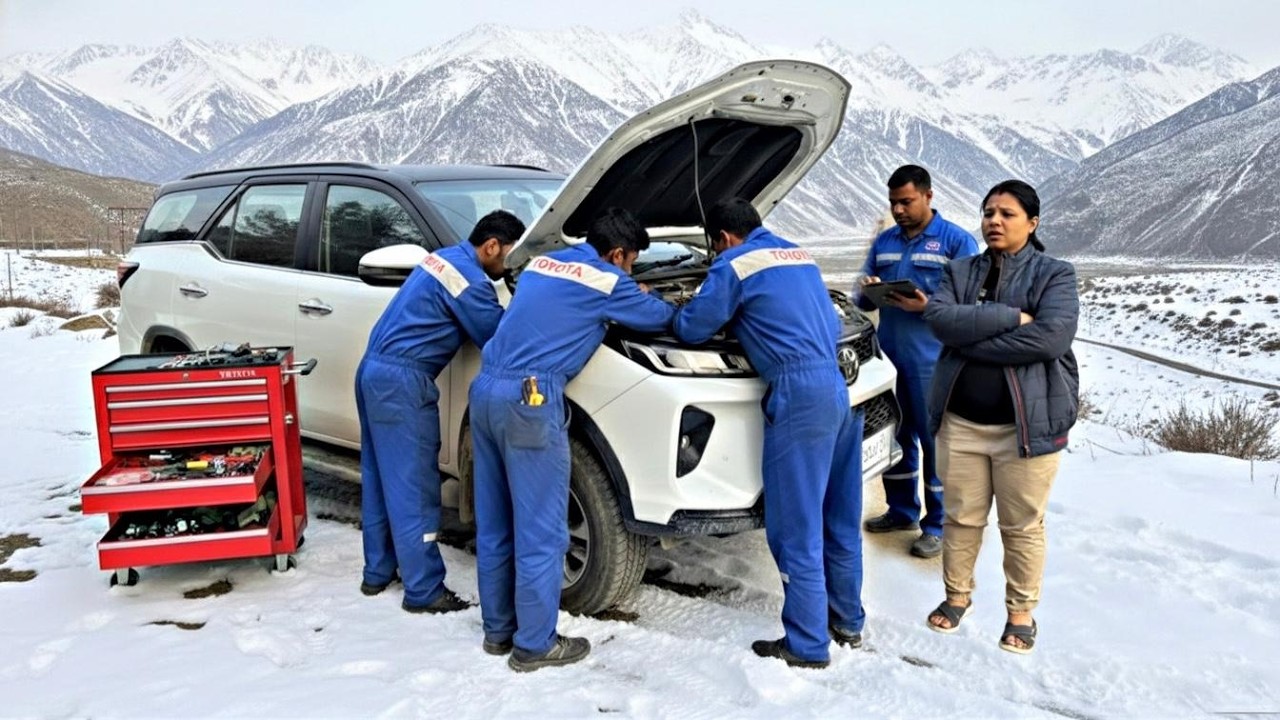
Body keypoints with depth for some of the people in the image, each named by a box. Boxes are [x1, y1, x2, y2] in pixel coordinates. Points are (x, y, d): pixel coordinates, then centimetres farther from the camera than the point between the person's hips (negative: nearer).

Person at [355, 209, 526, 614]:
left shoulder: (445, 257, 16)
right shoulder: (469, 279, -15)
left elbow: (469, 322, 24)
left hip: (374, 371, 10)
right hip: (401, 381, -10)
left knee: (380, 478, 17)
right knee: (414, 486, -3)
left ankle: (377, 571, 28)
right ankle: (424, 591, 5)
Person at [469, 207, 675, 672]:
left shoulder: (541, 263, 20)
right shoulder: (607, 281, -1)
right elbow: (658, 317, 12)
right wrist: (674, 309, 37)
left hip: (485, 390, 8)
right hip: (528, 400, -8)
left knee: (494, 525, 16)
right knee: (541, 530, 3)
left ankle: (498, 630, 28)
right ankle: (534, 645, 13)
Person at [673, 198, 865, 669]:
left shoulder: (735, 265, -2)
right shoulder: (799, 256, 21)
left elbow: (692, 329, 2)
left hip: (800, 397, -8)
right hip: (838, 391, 9)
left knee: (796, 529, 0)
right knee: (839, 520, 18)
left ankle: (808, 645, 9)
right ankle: (848, 623, 32)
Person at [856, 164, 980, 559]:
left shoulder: (957, 241, -2)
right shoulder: (884, 242, 15)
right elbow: (863, 300, 18)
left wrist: (927, 306, -24)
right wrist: (867, 292, -6)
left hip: (931, 361, -6)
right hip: (889, 357, 6)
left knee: (934, 442, 1)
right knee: (896, 437, 15)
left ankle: (937, 524, 14)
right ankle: (902, 511, 31)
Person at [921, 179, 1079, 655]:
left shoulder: (1054, 275, -2)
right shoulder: (961, 272, 9)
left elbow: (1051, 337, -19)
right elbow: (939, 318, -11)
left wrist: (969, 337, -16)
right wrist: (1010, 318, -19)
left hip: (1027, 422, -3)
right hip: (961, 420, 3)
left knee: (1023, 525, 8)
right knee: (962, 517, 14)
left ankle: (1021, 611, 26)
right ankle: (957, 595, 33)